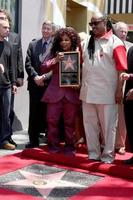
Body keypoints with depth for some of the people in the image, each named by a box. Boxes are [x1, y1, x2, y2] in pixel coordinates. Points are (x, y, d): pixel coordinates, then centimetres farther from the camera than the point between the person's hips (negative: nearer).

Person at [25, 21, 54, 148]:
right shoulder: (33, 44, 12)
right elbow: (28, 63, 5)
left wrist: (45, 77, -15)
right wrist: (35, 76, -10)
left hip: (50, 84, -3)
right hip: (35, 84, 3)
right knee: (34, 113, 6)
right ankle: (33, 140, 14)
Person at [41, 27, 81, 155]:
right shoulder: (55, 54, 7)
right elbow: (43, 68, -2)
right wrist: (55, 60, -15)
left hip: (72, 93, -1)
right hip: (55, 92, 2)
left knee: (70, 122, 7)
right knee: (52, 120, 4)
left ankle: (70, 146, 18)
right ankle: (53, 145, 16)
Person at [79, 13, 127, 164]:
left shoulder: (115, 42, -6)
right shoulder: (87, 41, 12)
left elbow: (121, 68, -9)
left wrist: (119, 90, -13)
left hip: (106, 92, -6)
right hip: (88, 91, 6)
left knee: (107, 125, 4)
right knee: (89, 123, 12)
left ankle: (108, 154, 19)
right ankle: (93, 153, 25)